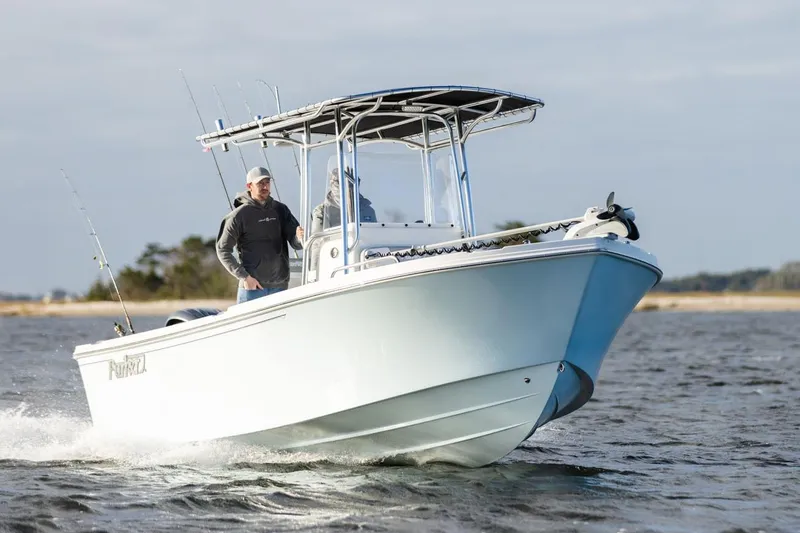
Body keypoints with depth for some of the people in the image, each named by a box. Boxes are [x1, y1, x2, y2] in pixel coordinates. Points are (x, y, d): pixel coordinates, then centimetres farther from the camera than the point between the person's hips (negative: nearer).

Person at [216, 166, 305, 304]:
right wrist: (243, 276, -12)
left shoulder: (280, 210, 9)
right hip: (252, 287, -4)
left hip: (280, 285, 4)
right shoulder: (239, 215, -3)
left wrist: (300, 239, -21)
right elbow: (223, 250, -3)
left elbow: (295, 243, 5)